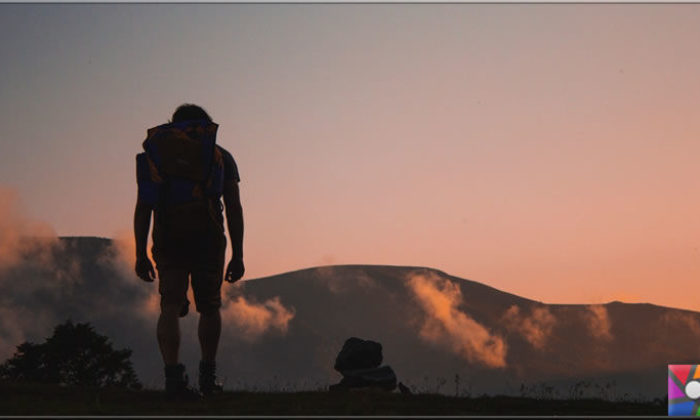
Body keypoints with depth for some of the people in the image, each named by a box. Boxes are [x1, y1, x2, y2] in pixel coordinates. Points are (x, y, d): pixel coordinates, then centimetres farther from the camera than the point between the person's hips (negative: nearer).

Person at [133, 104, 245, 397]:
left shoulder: (155, 153, 19)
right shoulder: (221, 156, 16)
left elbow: (143, 208, 9)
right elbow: (234, 208, 7)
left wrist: (141, 254, 7)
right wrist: (237, 256, 7)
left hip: (168, 240, 1)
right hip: (207, 238, 0)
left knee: (170, 307, -3)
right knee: (209, 307, 15)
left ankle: (172, 374, -21)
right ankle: (208, 377, 21)